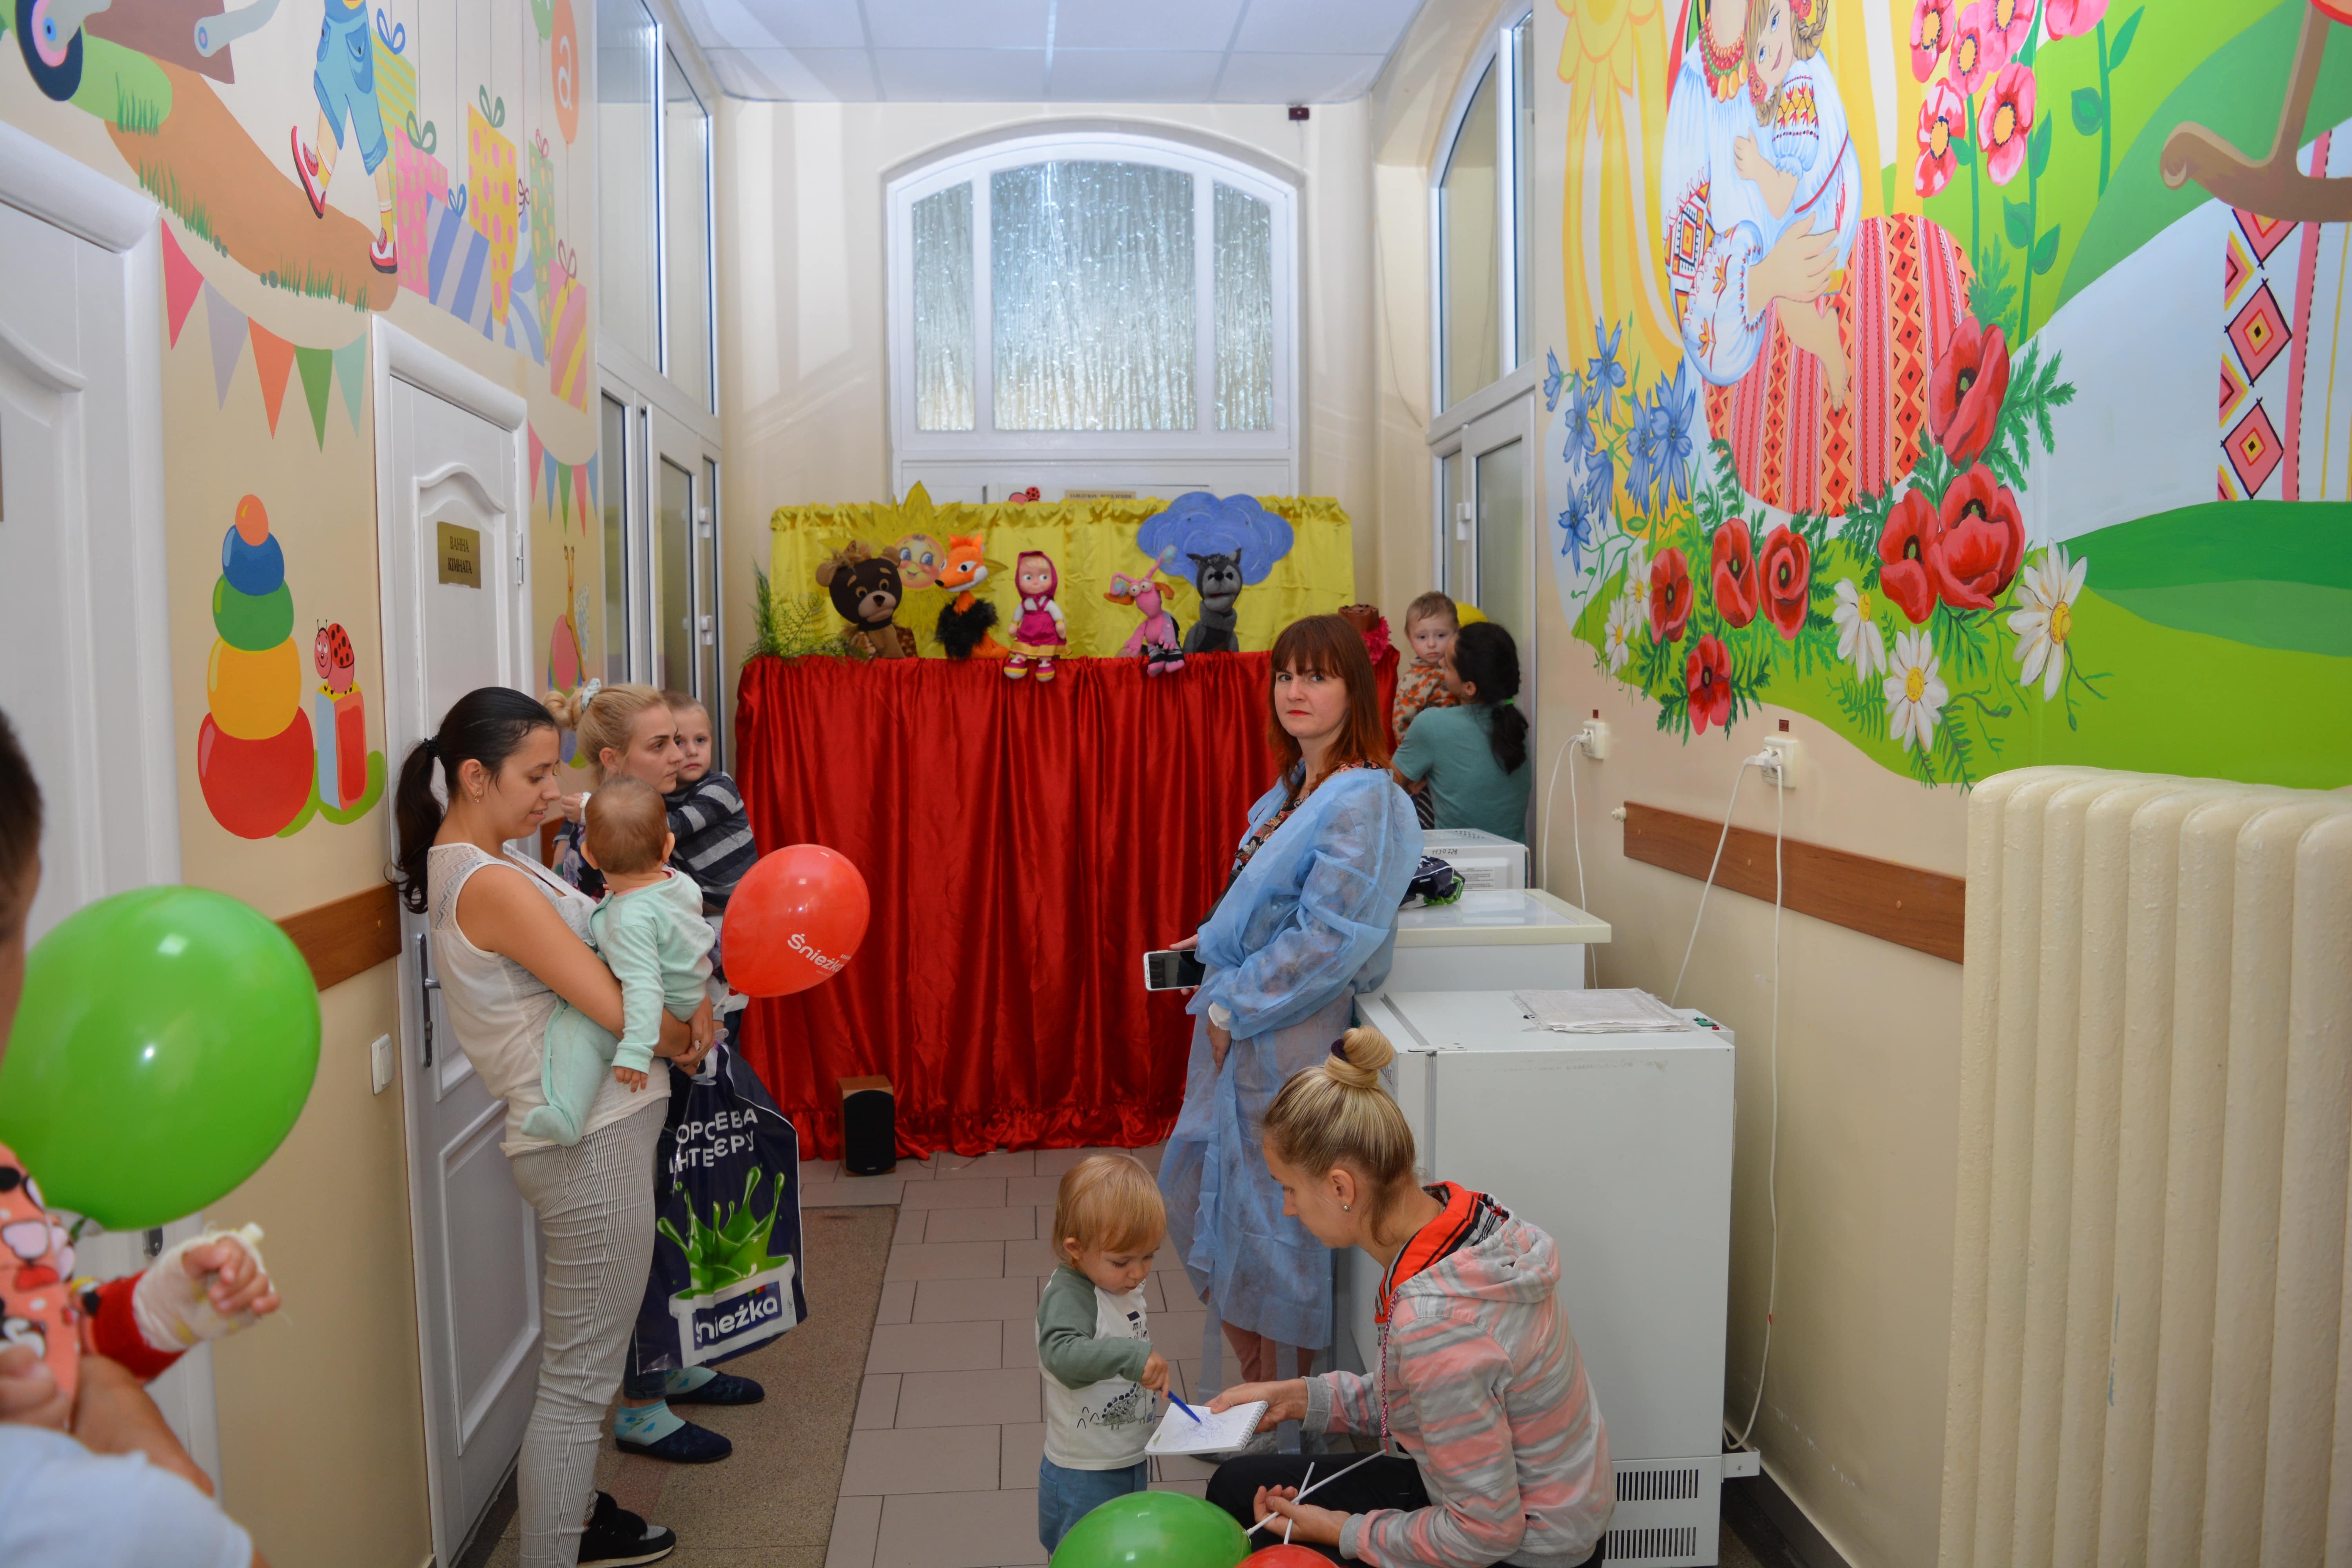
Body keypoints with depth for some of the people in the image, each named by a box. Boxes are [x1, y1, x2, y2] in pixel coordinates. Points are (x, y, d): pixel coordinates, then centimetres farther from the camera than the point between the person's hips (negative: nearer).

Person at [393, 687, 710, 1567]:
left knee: (577, 1362, 23)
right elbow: (619, 1010, -23)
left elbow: (585, 962, 13)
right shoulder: (492, 885, -21)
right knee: (580, 1380, 0)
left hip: (578, 1138, 10)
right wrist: (684, 1040, -2)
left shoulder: (470, 866, 10)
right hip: (595, 1142, -10)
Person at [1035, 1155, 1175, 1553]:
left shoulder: (1122, 1284, 0)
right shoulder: (1067, 1296, -26)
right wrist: (1132, 1355, -52)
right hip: (1084, 1479, -8)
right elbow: (1062, 1354, -45)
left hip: (1133, 1463, 8)